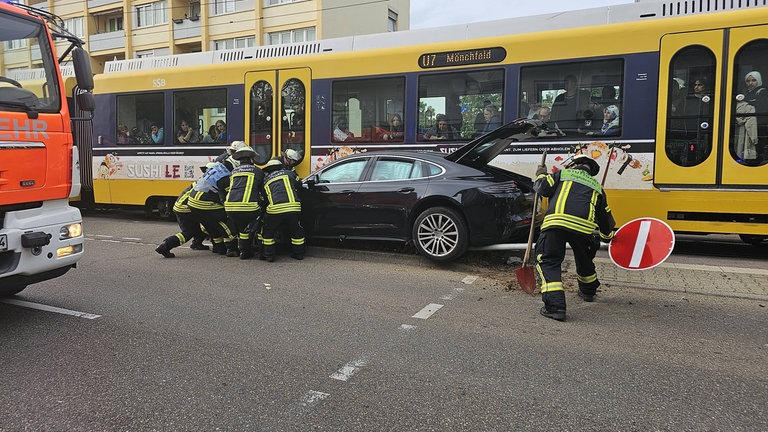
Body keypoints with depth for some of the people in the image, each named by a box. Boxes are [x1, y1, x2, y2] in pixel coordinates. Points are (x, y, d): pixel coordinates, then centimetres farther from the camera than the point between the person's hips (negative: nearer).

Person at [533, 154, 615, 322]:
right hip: (584, 226, 4)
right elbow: (605, 217, 39)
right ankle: (588, 291, 53)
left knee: (548, 261, 2)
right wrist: (608, 236, 57)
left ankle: (555, 306, -13)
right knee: (584, 259, 31)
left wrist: (541, 175, 30)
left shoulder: (563, 173, 22)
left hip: (556, 221, -4)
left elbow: (543, 188, 7)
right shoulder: (597, 187, 32)